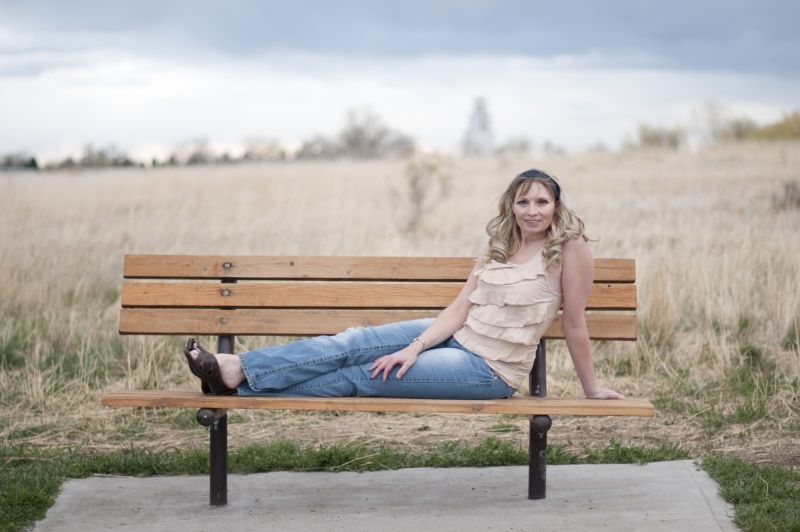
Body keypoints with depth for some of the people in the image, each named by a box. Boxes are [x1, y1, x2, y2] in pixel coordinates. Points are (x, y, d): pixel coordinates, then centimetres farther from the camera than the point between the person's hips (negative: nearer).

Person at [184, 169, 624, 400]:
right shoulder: (500, 247, 9)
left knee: (362, 376, -12)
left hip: (490, 369, -6)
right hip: (458, 337, 7)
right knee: (355, 342, -11)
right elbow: (460, 308, 2)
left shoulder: (568, 247, -12)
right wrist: (414, 348, -11)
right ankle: (236, 368, -14)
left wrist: (591, 389, -6)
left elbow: (574, 324, -10)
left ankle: (242, 386, -10)